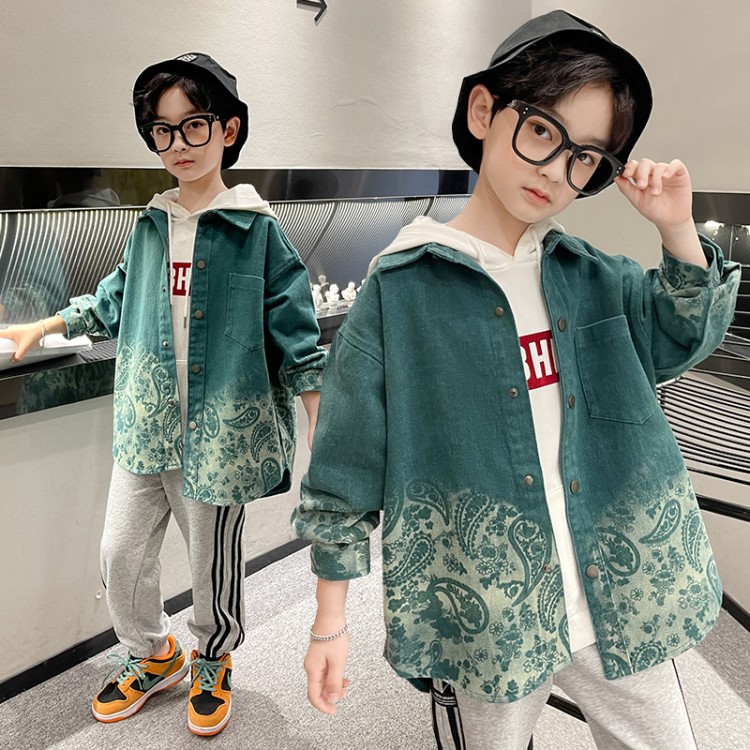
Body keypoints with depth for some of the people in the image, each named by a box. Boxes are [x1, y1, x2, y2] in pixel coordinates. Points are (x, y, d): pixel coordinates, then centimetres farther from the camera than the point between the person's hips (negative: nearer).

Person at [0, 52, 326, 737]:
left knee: (215, 559, 10)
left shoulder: (258, 230, -8)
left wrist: (320, 431, -12)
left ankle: (213, 663, 40)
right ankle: (152, 655, 41)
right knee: (121, 553, 13)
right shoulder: (151, 226, 7)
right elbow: (115, 300, 23)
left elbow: (295, 334, -8)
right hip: (146, 424, 5)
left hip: (222, 429, -5)